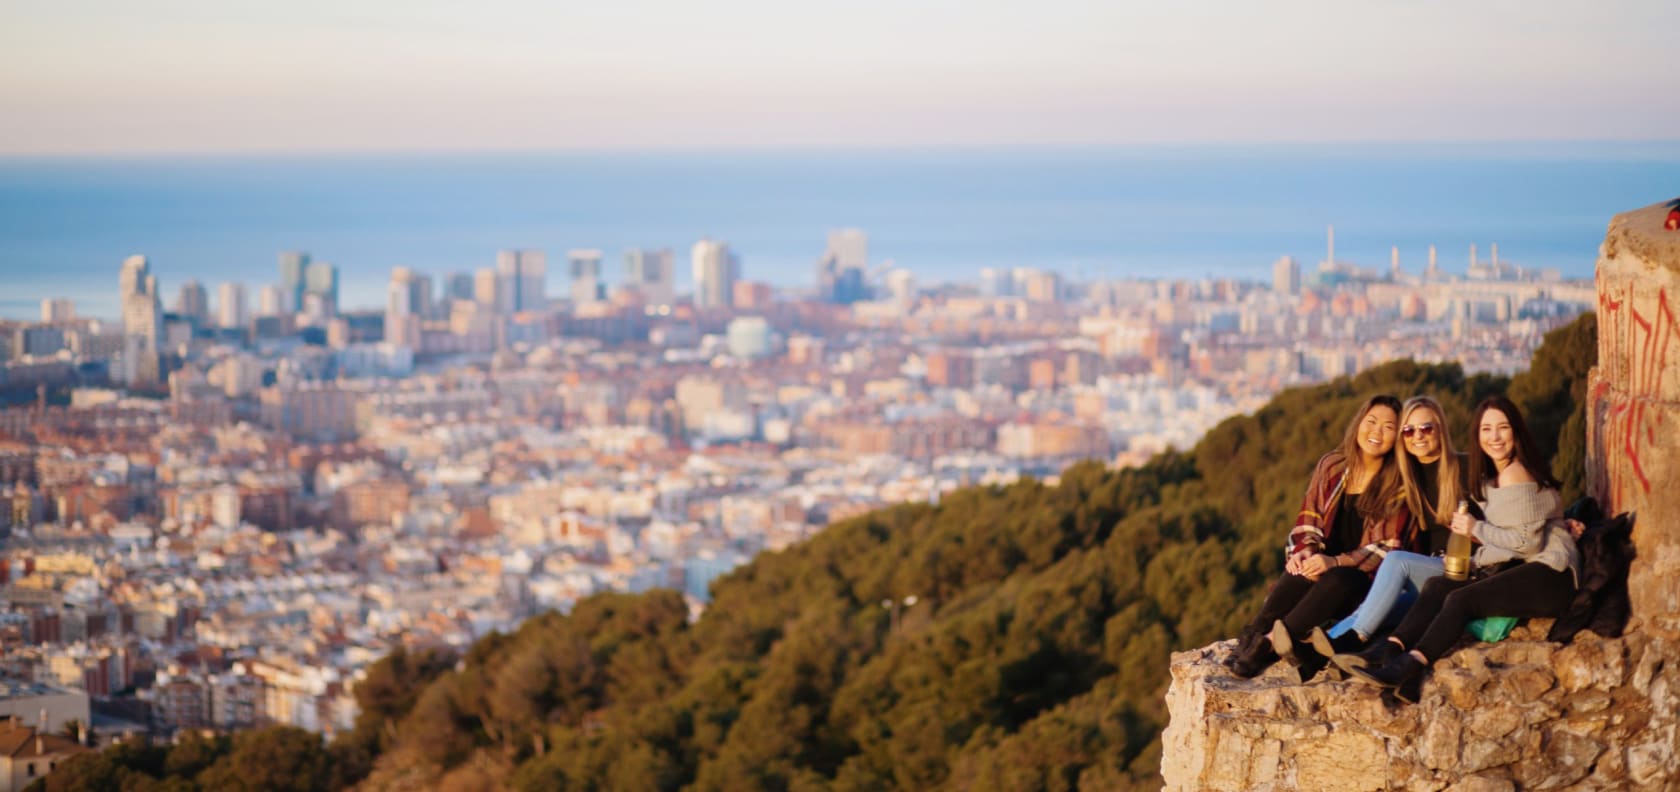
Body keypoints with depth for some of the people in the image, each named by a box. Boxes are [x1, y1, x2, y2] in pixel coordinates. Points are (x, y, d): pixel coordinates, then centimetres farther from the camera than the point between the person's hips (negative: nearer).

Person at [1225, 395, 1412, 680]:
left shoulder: (1398, 485, -3)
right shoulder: (1331, 467, 8)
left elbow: (1388, 548, -8)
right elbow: (1308, 520, 11)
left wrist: (1336, 562, -22)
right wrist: (1304, 550, -12)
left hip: (1365, 577, -3)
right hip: (1325, 563, 3)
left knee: (1337, 581, -37)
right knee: (1301, 572, -33)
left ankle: (1268, 645, -47)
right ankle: (1252, 639, -46)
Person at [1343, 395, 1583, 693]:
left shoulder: (1515, 474, -7)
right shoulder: (1491, 477, 22)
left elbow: (1528, 542, -13)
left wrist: (1477, 529, -8)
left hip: (1547, 577, -9)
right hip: (1515, 569, 9)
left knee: (1461, 599, -29)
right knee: (1438, 586, -13)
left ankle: (1410, 665, -41)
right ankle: (1390, 649, -30)